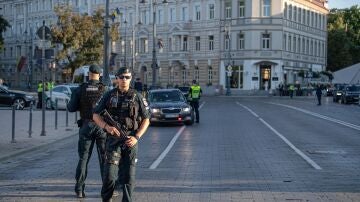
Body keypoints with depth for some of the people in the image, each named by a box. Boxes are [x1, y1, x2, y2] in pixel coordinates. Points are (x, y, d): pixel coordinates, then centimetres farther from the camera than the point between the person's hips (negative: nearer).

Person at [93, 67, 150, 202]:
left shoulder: (137, 97, 3)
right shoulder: (109, 96, 5)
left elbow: (146, 120, 5)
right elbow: (95, 115, 7)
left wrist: (136, 137, -7)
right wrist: (107, 127, -12)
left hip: (130, 141, 0)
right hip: (113, 139, 0)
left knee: (129, 176, 3)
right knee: (110, 175, -8)